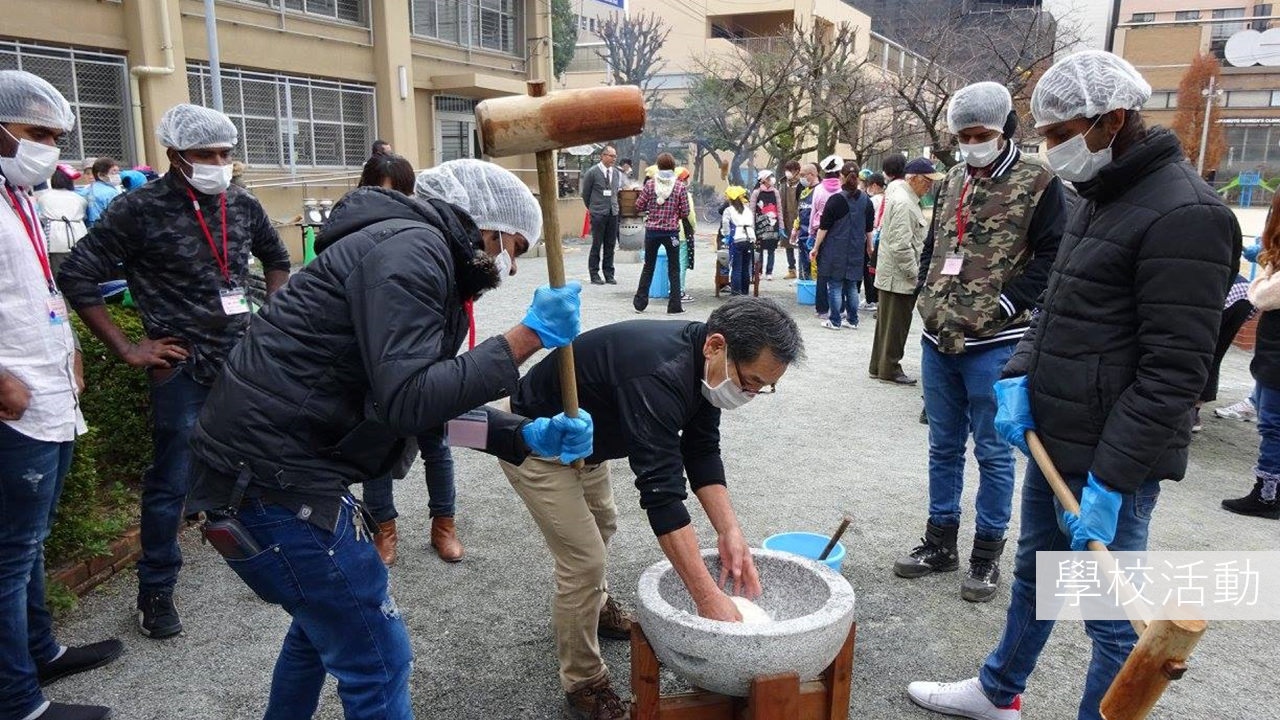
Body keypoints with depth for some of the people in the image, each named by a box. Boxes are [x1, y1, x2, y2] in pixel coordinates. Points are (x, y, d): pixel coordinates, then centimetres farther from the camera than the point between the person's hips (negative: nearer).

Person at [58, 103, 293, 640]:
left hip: (245, 361, 5)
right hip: (183, 368, -4)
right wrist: (127, 348, -9)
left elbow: (278, 260, 23)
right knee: (171, 484, 4)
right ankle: (155, 593, 21)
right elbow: (76, 276, -8)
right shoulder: (142, 209, -9)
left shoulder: (242, 205, 5)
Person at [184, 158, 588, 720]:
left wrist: (527, 436, 3)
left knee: (322, 622, 29)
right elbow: (408, 402, -26)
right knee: (378, 660, 1)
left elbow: (434, 401, 14)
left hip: (267, 472, 11)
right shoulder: (411, 248, -16)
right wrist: (528, 336, -20)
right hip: (272, 482, -11)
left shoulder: (426, 257, 17)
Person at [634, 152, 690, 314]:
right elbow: (685, 212, -5)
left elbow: (640, 206, 0)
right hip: (671, 232, -1)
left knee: (648, 267, 14)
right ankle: (674, 306, 7)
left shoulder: (650, 183, -3)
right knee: (674, 269, 8)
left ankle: (640, 303, 18)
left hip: (652, 231, 2)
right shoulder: (680, 186, -5)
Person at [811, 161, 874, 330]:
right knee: (851, 286, 13)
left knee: (835, 285, 3)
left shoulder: (835, 199, -12)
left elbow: (824, 227, -10)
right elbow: (869, 228, 11)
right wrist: (869, 246, 24)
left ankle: (835, 321, 6)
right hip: (856, 251, 5)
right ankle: (853, 320, 17)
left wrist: (816, 247, -3)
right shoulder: (866, 200, 3)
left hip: (835, 250, -4)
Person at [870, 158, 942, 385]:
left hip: (891, 274, 10)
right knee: (896, 323, 0)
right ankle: (889, 369, 10)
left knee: (887, 322, 16)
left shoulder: (899, 193, 13)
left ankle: (879, 366, 25)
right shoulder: (903, 203, -20)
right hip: (898, 275, -10)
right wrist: (915, 273, -17)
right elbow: (901, 246, -25)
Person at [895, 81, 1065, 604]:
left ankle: (987, 555, 19)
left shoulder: (1037, 182, -5)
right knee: (943, 446, 15)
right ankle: (940, 542, 28)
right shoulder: (952, 182, 13)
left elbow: (1052, 256, -9)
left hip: (995, 344, -6)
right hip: (938, 339, 6)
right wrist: (927, 297, 7)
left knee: (993, 451, 5)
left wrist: (1003, 307, -15)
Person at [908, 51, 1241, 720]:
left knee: (1112, 615, 5)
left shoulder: (1184, 213, -18)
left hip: (1110, 460, -9)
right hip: (1052, 439, 10)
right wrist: (1020, 375, 0)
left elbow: (1173, 369, -21)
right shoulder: (1096, 197, 11)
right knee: (1034, 576, 24)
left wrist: (1111, 476, -22)